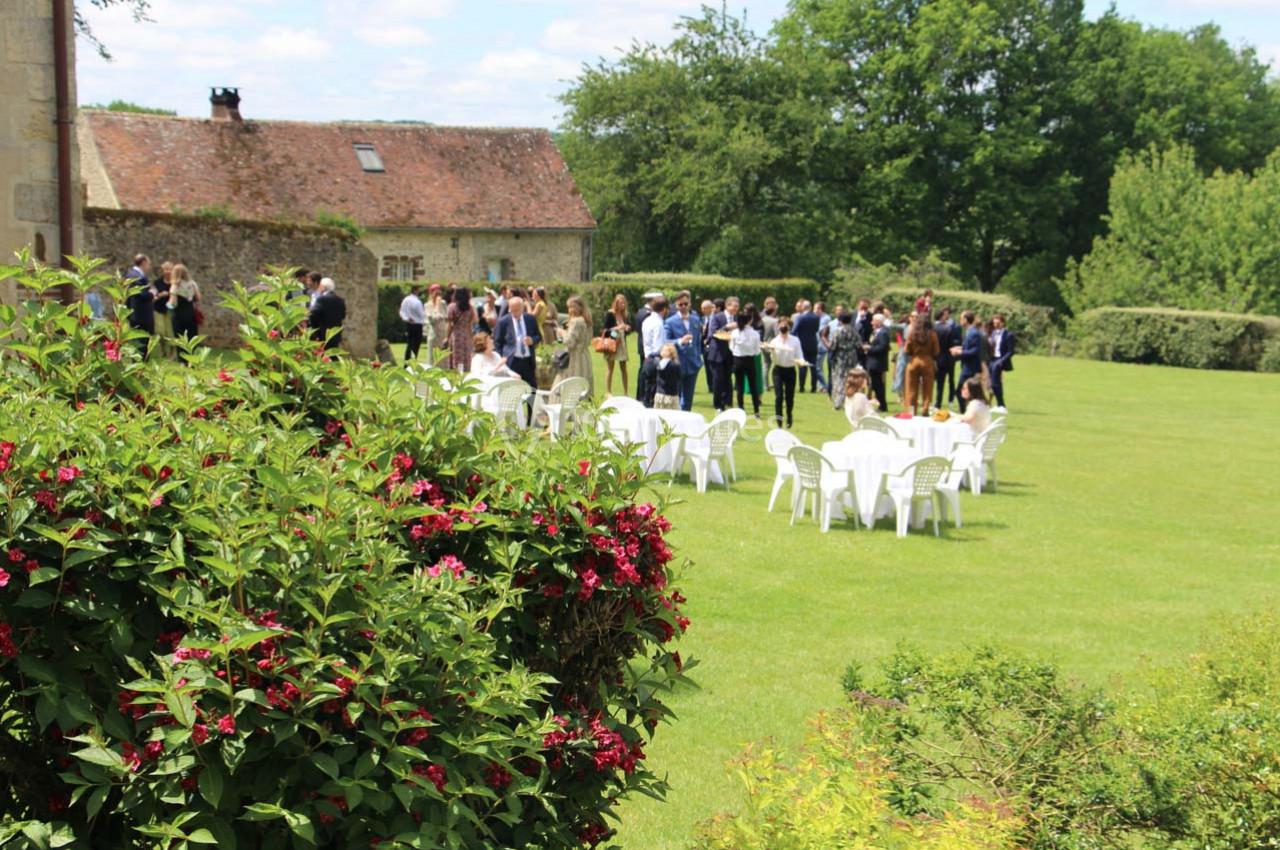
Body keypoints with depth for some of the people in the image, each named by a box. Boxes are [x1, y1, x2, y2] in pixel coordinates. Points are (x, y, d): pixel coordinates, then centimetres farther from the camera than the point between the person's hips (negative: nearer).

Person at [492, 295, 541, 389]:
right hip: (512, 361, -3)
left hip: (529, 361, 3)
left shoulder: (530, 319, 7)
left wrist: (532, 340, -7)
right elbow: (497, 342, 5)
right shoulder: (503, 321, 0)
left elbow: (538, 336, 16)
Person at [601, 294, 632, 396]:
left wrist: (627, 328, -4)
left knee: (623, 368, 7)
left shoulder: (624, 315, 11)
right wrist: (617, 328, -22)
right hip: (612, 344, -6)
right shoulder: (609, 315, -7)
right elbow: (605, 330, -10)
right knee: (610, 368, -2)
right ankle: (608, 391, 1)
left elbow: (628, 326, 18)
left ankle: (626, 392, 11)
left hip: (622, 343, 6)